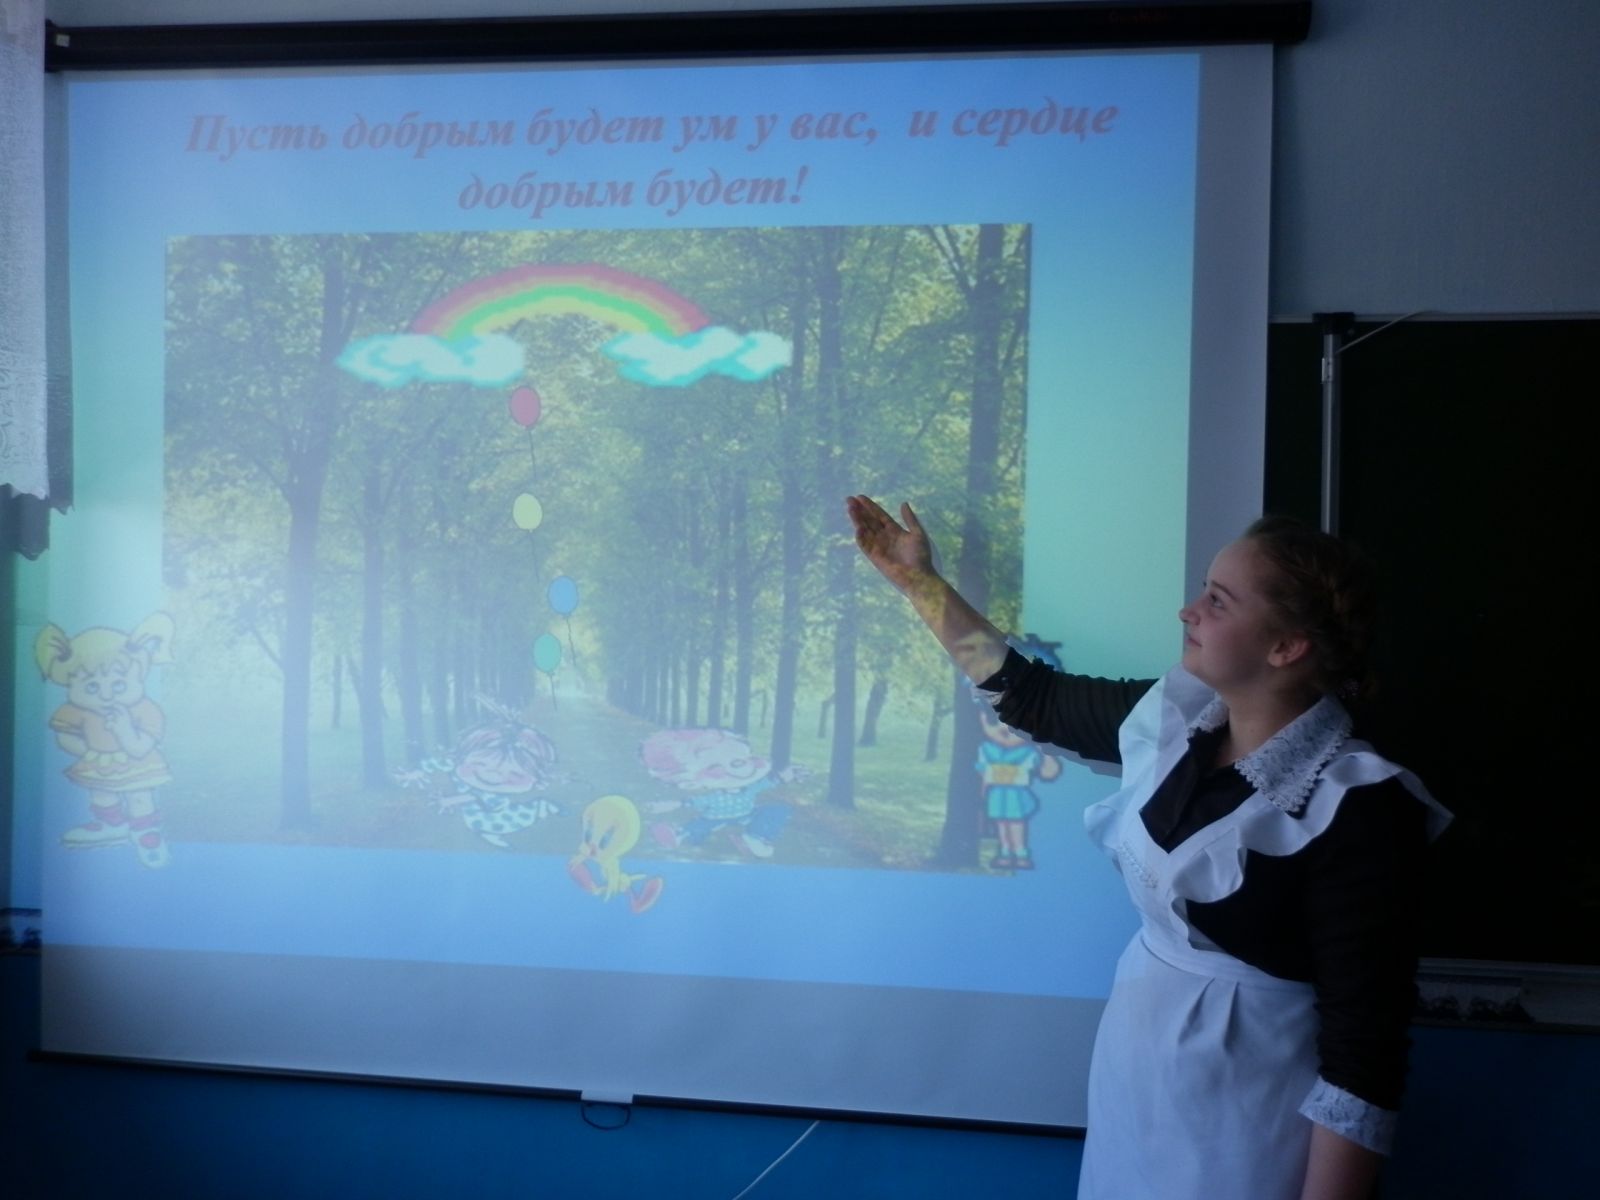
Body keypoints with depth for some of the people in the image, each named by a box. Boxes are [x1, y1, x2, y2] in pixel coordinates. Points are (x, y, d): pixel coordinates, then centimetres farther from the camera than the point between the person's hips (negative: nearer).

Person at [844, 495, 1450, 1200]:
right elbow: (1035, 699, 11)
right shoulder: (1175, 719, -3)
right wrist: (917, 582, 11)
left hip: (1245, 1103, -6)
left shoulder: (1354, 811, -23)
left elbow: (1363, 1048, -21)